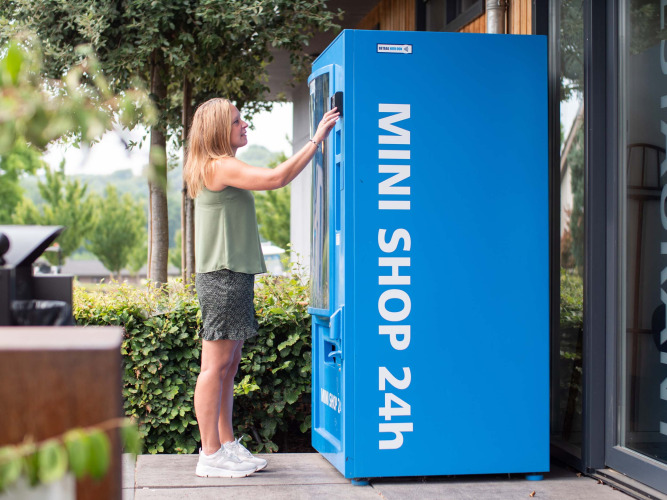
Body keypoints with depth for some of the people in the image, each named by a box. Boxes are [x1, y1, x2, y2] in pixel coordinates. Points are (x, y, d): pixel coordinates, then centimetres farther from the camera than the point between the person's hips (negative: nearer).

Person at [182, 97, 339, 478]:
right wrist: (316, 140, -17)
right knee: (216, 364, -7)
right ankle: (211, 456, -4)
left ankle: (227, 445, 18)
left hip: (233, 276, 11)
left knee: (229, 363, 12)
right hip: (223, 276, -11)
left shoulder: (221, 168, 20)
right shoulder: (219, 166, -13)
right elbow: (275, 178, -22)